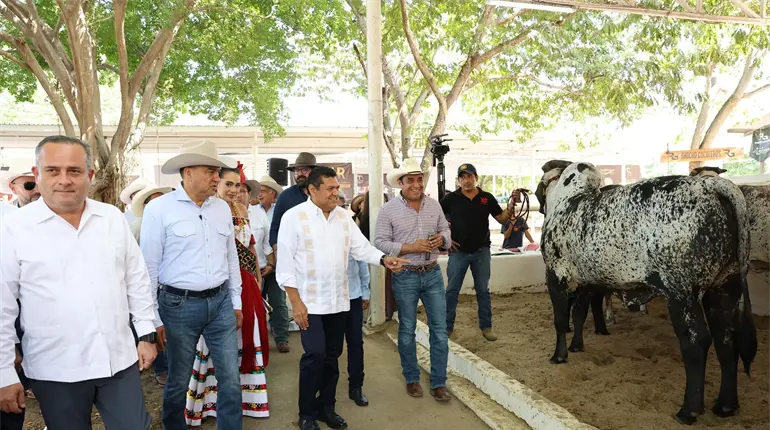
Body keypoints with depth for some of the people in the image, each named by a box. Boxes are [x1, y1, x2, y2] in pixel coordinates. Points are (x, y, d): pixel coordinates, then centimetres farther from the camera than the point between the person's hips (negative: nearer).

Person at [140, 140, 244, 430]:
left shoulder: (222, 208, 6)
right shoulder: (159, 208, -9)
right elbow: (149, 267, -7)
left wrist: (236, 301, 14)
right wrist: (153, 318, -7)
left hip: (221, 302, 4)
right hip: (179, 305, -4)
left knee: (231, 379, 8)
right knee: (178, 382, 13)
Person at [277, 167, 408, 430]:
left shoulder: (343, 216, 7)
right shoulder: (294, 216, -9)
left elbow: (361, 247, 6)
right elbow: (285, 262, -10)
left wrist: (384, 260, -13)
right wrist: (296, 302, -14)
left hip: (338, 300, 5)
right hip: (310, 302, -5)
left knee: (332, 356, 12)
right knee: (315, 355, -6)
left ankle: (326, 407, 29)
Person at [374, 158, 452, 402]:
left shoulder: (434, 205, 3)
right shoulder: (388, 210, -8)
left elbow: (445, 229, 14)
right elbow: (380, 243, -11)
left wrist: (441, 239, -10)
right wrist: (410, 248, -21)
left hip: (432, 274, 3)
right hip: (405, 277, -3)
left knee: (439, 329, 5)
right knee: (407, 330, 10)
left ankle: (438, 383, 18)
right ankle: (412, 379, 28)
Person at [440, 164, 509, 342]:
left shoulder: (487, 198, 2)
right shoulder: (451, 198, -3)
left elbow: (502, 219, 3)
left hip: (481, 251, 1)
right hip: (458, 251, -1)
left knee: (483, 290, 10)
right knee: (452, 290, 3)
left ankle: (486, 326, 20)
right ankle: (447, 327, 13)